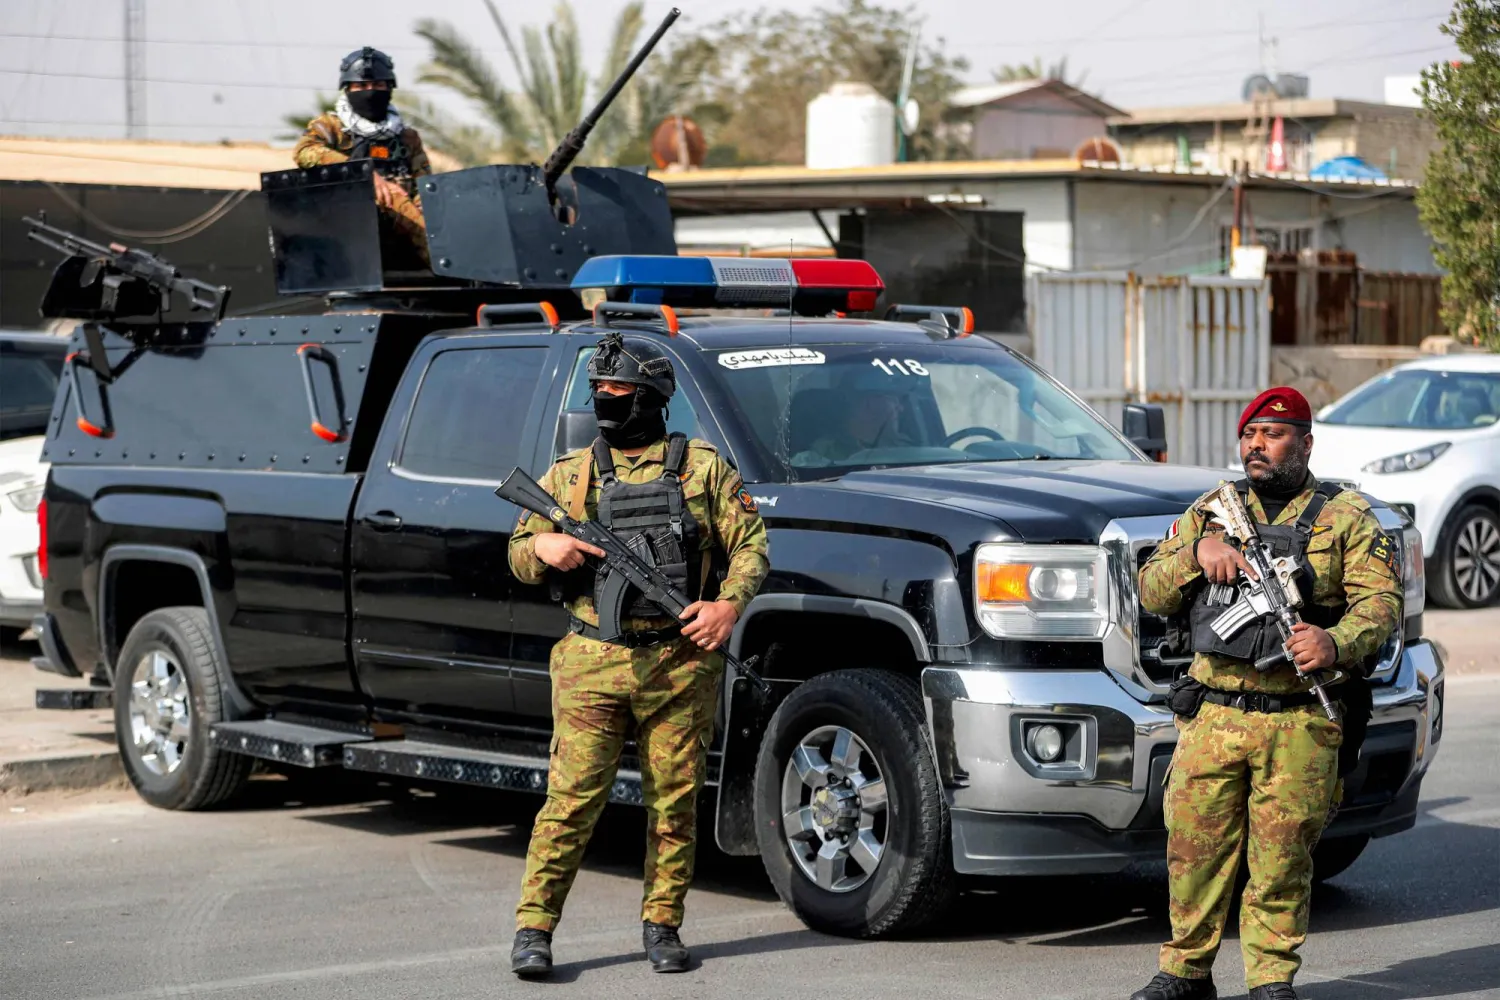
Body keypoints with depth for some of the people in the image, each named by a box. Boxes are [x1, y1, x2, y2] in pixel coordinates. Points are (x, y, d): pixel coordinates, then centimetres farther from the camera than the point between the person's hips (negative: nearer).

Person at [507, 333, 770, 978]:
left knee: (675, 802, 4)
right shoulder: (570, 474, 13)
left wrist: (729, 603, -10)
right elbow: (519, 555, 15)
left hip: (680, 664, 0)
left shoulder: (703, 467, 8)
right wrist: (543, 548, -9)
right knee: (572, 798, -6)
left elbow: (751, 544, 8)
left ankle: (662, 925, 17)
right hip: (592, 664, 0)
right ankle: (533, 928, -2)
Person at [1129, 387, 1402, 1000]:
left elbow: (1380, 600, -3)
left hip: (1301, 724, -2)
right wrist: (1197, 550, -5)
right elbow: (1152, 593, 14)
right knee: (1194, 847, 2)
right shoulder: (1210, 511, 17)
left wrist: (1337, 642, -23)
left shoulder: (1346, 517, 7)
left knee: (1281, 857, -1)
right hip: (1212, 714, 3)